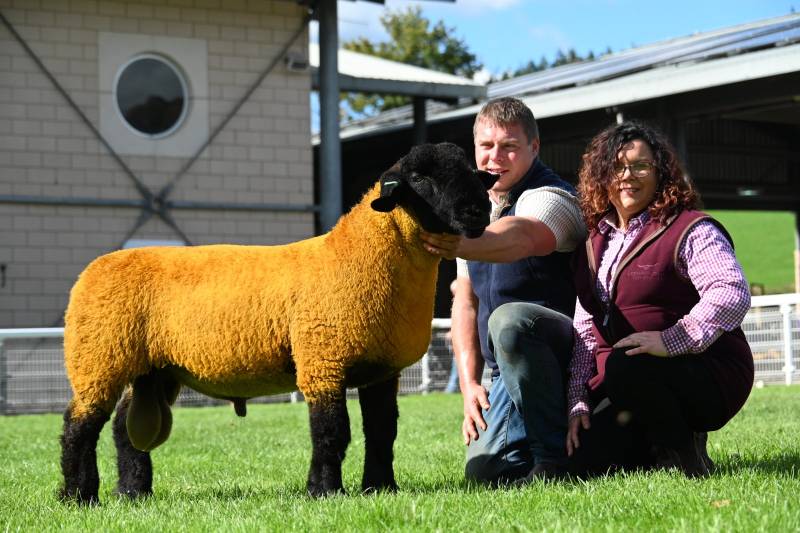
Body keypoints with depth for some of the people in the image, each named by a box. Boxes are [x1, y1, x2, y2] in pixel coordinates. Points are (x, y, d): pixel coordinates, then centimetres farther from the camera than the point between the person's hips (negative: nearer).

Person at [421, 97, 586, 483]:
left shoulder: (550, 197, -14)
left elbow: (520, 236, -40)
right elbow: (466, 300, 13)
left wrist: (458, 246, -60)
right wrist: (469, 384, 3)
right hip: (508, 370, 7)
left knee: (510, 318, -36)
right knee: (484, 470, -10)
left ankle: (555, 454, -24)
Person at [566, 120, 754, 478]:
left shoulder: (689, 230, -7)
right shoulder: (594, 244, 15)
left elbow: (732, 294, -23)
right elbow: (585, 330, 14)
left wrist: (672, 340, -33)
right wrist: (578, 401, 3)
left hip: (707, 376, -6)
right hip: (621, 382, 6)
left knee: (626, 369, -37)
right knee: (586, 467, -13)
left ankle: (684, 454, -12)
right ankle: (659, 443, 14)